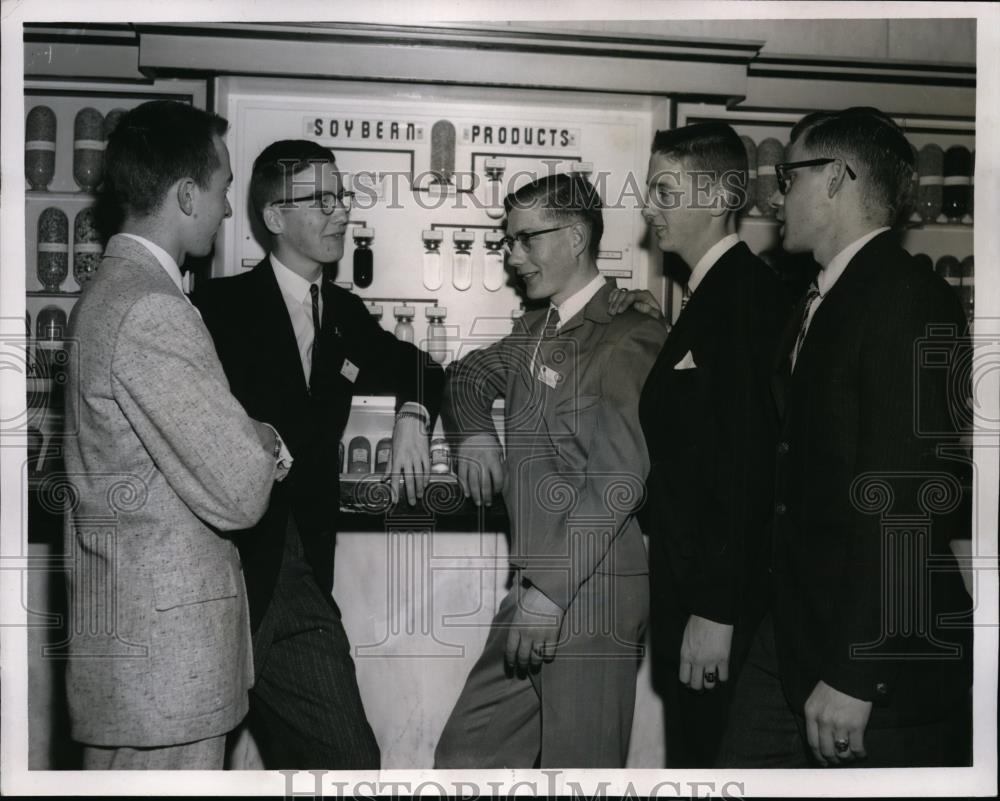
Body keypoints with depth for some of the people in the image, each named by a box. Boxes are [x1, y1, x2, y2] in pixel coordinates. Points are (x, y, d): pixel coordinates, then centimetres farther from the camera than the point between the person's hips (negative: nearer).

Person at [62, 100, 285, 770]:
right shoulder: (152, 312, -21)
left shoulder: (109, 292, 12)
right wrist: (265, 441, -1)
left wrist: (249, 440, 3)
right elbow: (239, 494, -21)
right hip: (164, 653, -10)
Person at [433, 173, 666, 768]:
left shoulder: (630, 337, -12)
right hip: (538, 587, 8)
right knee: (465, 757, 13)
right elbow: (470, 373, 29)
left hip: (591, 596, -8)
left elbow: (618, 479, -19)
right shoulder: (541, 329, 14)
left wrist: (551, 591, -21)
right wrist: (473, 429, 7)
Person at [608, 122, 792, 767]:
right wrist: (656, 325, 6)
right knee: (692, 753, 18)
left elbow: (747, 464, -23)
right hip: (688, 591, 9)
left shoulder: (750, 294, -17)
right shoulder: (713, 293, 13)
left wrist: (716, 611, -22)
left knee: (714, 757, 4)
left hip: (723, 601, -9)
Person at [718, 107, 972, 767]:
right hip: (794, 637, 8)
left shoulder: (909, 299, -15)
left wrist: (851, 675, -22)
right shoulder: (817, 305, 15)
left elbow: (905, 498, -22)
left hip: (886, 662, -8)